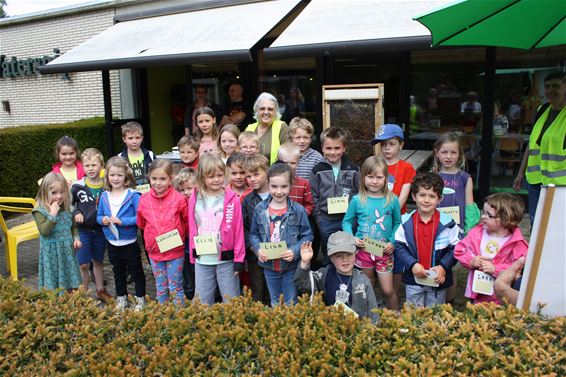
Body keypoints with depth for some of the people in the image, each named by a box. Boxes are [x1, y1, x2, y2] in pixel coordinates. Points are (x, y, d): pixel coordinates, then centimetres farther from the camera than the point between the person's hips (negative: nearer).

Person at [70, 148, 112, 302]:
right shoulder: (77, 186, -9)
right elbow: (69, 203, 4)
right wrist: (76, 213, -13)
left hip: (100, 230, 2)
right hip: (83, 230, -1)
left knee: (98, 261, 17)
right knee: (83, 264, 2)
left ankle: (101, 290, 32)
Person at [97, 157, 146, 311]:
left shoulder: (133, 195, -15)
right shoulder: (104, 196, 0)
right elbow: (99, 216, 8)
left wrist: (122, 221, -26)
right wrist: (103, 220, -14)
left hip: (130, 242, -5)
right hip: (112, 242, 5)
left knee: (136, 271, 11)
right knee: (118, 272, 21)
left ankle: (140, 299, 28)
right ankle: (121, 298, 39)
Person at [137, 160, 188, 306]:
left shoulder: (179, 198, -14)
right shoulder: (144, 199, -5)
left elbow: (187, 221, -1)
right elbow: (141, 223, 10)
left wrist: (179, 235, -3)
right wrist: (153, 235, 5)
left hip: (175, 250, -3)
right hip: (154, 251, 3)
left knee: (175, 287, 7)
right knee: (161, 287, 18)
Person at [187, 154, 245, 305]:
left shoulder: (232, 200, -9)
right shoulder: (194, 200, 1)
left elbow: (238, 231, -6)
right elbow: (192, 229, 7)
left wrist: (238, 259, -6)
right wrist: (193, 255, 6)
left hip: (226, 260, -3)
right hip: (202, 261, 3)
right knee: (202, 303, 15)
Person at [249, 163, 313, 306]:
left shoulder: (298, 210, -13)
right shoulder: (260, 209, -6)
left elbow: (307, 236, -7)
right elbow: (253, 234, 3)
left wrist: (295, 251, -21)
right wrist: (258, 249, -14)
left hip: (291, 266, -3)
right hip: (269, 266, 3)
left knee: (291, 304, 14)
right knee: (275, 303, 24)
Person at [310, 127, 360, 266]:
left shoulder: (353, 170, -1)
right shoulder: (318, 171, -3)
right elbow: (314, 197, -1)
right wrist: (319, 220, -5)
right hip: (326, 221, 0)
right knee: (328, 257, 15)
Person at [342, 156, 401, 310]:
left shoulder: (392, 200, -6)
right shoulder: (357, 200, -7)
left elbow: (397, 223, 4)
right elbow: (347, 221, 3)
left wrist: (393, 242, -9)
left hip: (384, 251, -1)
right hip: (363, 249, 1)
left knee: (388, 290, 4)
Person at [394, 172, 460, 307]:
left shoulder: (447, 223, -9)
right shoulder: (406, 222, -7)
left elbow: (455, 249, -5)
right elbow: (399, 247, -6)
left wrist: (443, 267, -18)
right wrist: (412, 264, -19)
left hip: (438, 279, 0)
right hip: (413, 279, 1)